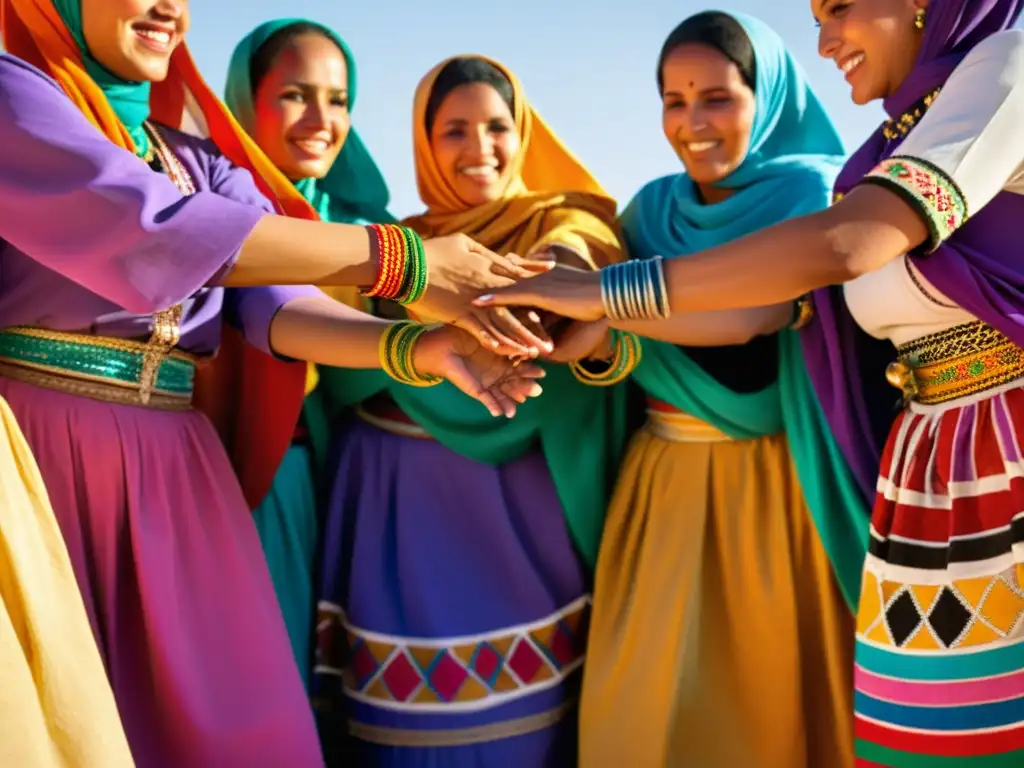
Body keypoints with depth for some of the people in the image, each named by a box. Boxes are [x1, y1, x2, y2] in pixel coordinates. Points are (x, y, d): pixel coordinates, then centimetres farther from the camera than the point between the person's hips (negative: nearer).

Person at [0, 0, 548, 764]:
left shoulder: (199, 157, 17)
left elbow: (273, 298, 2)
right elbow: (153, 231, -18)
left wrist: (417, 349, -17)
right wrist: (402, 258, -18)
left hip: (172, 463, 6)